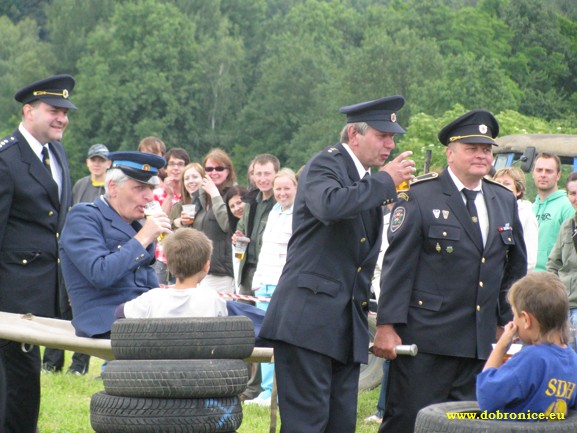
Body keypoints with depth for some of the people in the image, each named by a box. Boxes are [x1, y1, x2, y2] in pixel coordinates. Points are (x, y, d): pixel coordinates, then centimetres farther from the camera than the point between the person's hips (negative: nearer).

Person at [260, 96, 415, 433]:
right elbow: (330, 205, -31)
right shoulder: (326, 164, -7)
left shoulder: (370, 181, 19)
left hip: (348, 323, 8)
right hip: (309, 316, -8)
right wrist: (386, 180, -19)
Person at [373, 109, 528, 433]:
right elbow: (397, 265, -7)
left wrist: (507, 322, 16)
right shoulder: (419, 196, -4)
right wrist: (386, 326, -11)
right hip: (426, 338, -5)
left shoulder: (505, 201, 13)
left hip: (482, 342, 5)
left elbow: (515, 268, 20)